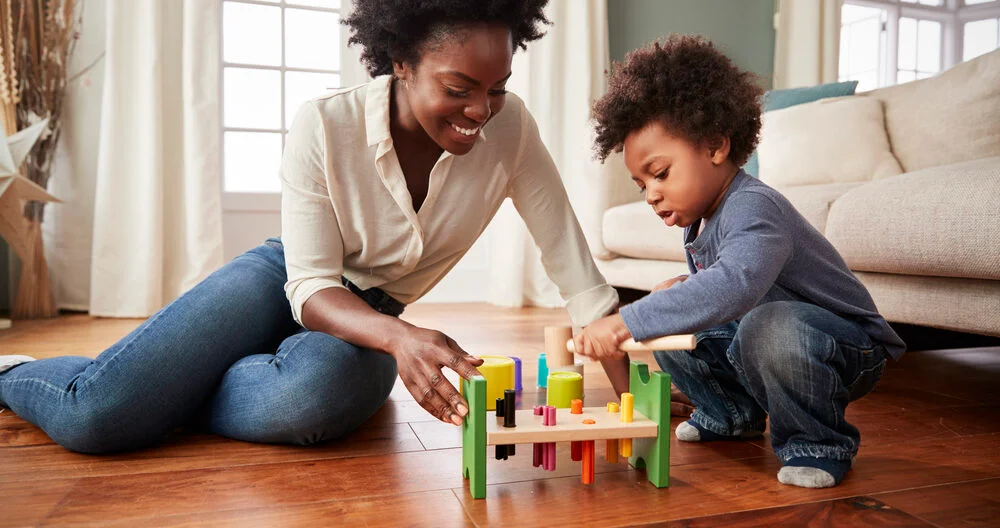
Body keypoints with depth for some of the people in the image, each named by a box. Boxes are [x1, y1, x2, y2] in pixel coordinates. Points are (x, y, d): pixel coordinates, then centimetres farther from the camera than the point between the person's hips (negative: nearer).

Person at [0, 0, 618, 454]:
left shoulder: (510, 128, -16)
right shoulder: (324, 127, -22)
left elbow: (573, 260, -13)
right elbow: (311, 286, -20)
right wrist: (400, 337, -41)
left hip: (370, 318, 2)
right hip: (285, 281, -1)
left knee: (317, 392, -36)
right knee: (93, 416, -19)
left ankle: (162, 389, -2)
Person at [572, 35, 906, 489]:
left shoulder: (753, 207, -29)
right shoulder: (699, 219, 1)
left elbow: (734, 286, -50)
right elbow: (717, 287, 15)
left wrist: (627, 322, -52)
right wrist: (684, 287, -7)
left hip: (850, 349, -8)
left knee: (769, 326, -39)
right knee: (668, 328, 0)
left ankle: (818, 441, -11)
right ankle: (733, 413, 21)